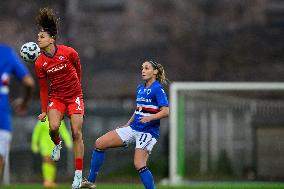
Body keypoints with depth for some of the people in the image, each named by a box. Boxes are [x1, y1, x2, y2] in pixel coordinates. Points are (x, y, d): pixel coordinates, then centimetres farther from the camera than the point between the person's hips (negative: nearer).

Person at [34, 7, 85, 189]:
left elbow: (78, 69, 6)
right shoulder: (40, 63, -8)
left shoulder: (69, 52, -15)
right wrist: (44, 111, -1)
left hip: (74, 96, -1)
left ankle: (78, 174, -3)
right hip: (56, 97, 1)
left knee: (77, 133, -8)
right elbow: (43, 89, 0)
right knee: (53, 127, -23)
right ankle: (57, 144, 16)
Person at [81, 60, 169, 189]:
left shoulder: (157, 89, -11)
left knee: (139, 165, -21)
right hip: (133, 128, 8)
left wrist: (150, 117, -31)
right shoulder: (140, 89, 14)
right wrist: (127, 125, 20)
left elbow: (165, 111, -18)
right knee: (100, 143, 2)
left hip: (148, 131, -8)